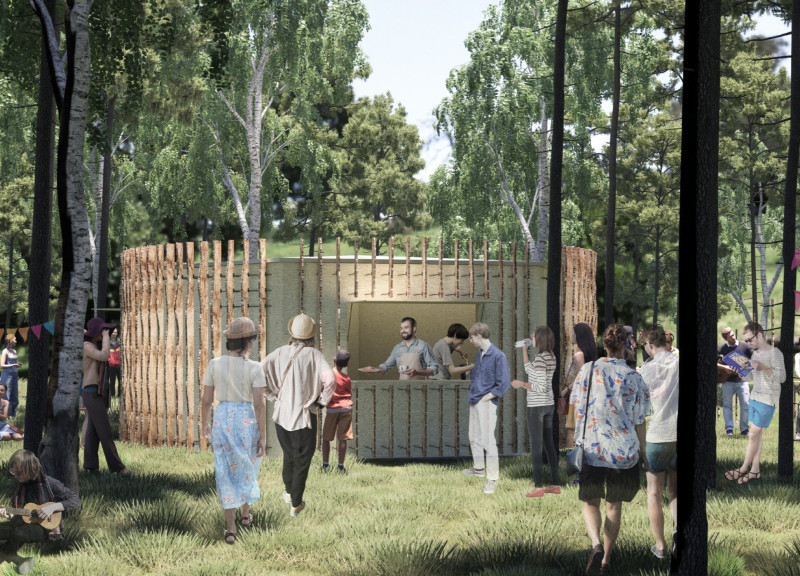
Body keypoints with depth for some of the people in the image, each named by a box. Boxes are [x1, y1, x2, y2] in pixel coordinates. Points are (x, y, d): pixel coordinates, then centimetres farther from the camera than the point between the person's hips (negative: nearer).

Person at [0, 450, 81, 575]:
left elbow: (76, 500, -13)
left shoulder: (48, 483, -11)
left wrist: (53, 507, -24)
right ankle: (17, 560, -9)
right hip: (25, 522, 6)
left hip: (45, 527, -6)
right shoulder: (19, 485, 5)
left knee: (19, 534, -38)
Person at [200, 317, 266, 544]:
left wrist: (204, 423, 17)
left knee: (226, 473, 7)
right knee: (247, 468, 23)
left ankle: (230, 528, 5)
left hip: (222, 419, 1)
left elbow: (206, 399, 0)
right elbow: (259, 404, -13)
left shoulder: (215, 365, -5)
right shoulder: (254, 368, -12)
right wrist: (263, 436, -7)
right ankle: (245, 513, 41)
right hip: (247, 420, -1)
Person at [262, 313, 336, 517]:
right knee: (302, 460, 13)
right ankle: (296, 504, 19)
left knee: (289, 454, 28)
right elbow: (330, 379, -26)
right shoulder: (314, 355, -13)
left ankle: (288, 490, 42)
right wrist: (321, 401, -10)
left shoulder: (280, 353, -4)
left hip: (281, 413, 3)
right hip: (305, 416, -3)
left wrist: (273, 395, 0)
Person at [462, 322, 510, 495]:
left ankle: (492, 479, -3)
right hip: (474, 402, 9)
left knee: (488, 440, -8)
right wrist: (472, 394, 13)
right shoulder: (479, 354, 11)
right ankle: (479, 468, 35)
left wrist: (487, 397, -14)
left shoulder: (498, 356, -14)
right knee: (474, 437, 19)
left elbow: (504, 383, -16)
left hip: (486, 403, -9)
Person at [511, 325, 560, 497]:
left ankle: (538, 487, -3)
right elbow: (529, 370, 24)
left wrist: (522, 384, -14)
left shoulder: (540, 359, -19)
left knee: (535, 447, -3)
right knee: (549, 445, 13)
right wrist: (524, 350, 24)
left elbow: (541, 387, -22)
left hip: (536, 406, -9)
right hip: (549, 405, 9)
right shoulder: (551, 357, 8)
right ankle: (555, 485, 16)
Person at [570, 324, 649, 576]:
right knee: (614, 505, 16)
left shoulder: (588, 370, -3)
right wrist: (643, 452, 12)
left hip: (591, 448, 0)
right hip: (624, 451, 0)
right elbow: (639, 421, 0)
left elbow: (577, 410, 1)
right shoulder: (633, 377, -4)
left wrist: (577, 441, 12)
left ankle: (596, 544, -17)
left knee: (590, 502, 11)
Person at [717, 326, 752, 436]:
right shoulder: (721, 348, 0)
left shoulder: (745, 346, 2)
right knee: (727, 404, 1)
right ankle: (729, 428, 7)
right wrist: (724, 367, -19)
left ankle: (744, 428, 7)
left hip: (742, 380, 0)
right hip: (728, 380, 0)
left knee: (746, 404, -5)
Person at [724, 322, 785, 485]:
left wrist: (763, 368, -27)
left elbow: (782, 377, -16)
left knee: (753, 434, -5)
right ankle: (755, 470, 9)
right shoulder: (755, 354, 13)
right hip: (755, 397, 7)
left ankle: (744, 469, 3)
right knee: (757, 433, 7)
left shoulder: (774, 353, -11)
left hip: (767, 400, -7)